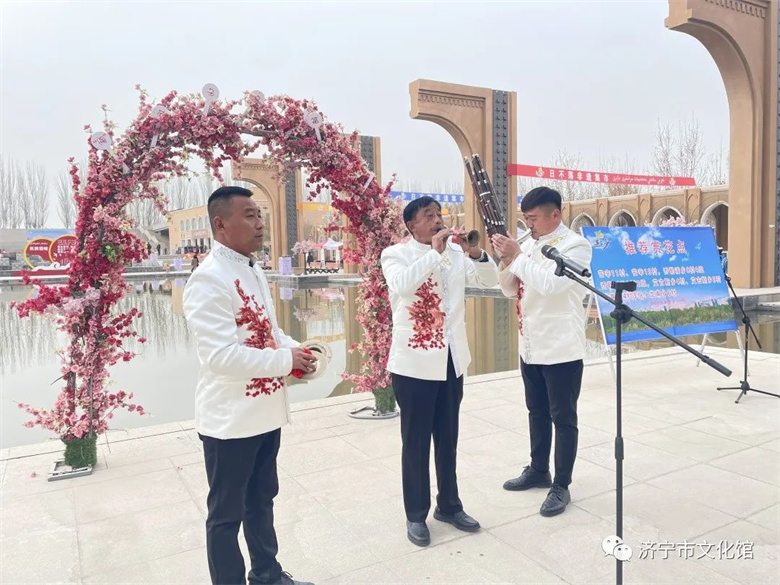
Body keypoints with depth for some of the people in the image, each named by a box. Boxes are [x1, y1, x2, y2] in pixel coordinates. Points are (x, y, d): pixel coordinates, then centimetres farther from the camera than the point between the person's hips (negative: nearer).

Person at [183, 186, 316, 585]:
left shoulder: (254, 271, 9)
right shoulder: (209, 280, -20)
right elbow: (221, 356, -27)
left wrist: (296, 348, 0)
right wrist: (286, 361, -19)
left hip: (265, 413, 9)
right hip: (230, 420, -9)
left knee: (261, 501, 24)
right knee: (226, 514, 11)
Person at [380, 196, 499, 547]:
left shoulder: (456, 253, 7)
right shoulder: (396, 254, -6)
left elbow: (490, 280, 0)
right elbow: (401, 284, -26)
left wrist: (477, 253, -16)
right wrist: (435, 251, -26)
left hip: (452, 360, 5)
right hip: (415, 362, -4)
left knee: (447, 438, 17)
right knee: (416, 442, 7)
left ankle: (449, 505, 34)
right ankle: (416, 515, 23)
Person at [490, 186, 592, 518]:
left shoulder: (575, 245, -11)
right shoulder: (528, 244, 9)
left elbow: (549, 284, -25)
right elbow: (510, 290, 11)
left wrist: (517, 257, -19)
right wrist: (505, 259, -5)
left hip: (561, 348, -7)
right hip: (530, 346, 7)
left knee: (563, 418, 4)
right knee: (537, 412, 19)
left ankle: (561, 487, 16)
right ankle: (538, 471, 35)